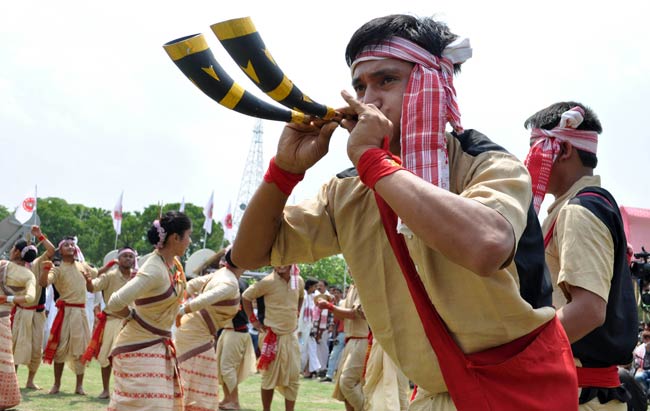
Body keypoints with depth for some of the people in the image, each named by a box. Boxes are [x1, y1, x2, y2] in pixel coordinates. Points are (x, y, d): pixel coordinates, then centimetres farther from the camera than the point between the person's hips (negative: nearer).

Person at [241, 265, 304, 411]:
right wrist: (254, 320, -6)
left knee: (293, 377, 3)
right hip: (273, 336, -5)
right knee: (270, 377, 3)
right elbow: (246, 296, -5)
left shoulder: (299, 281, 1)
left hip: (291, 336, 5)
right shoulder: (268, 282, -15)